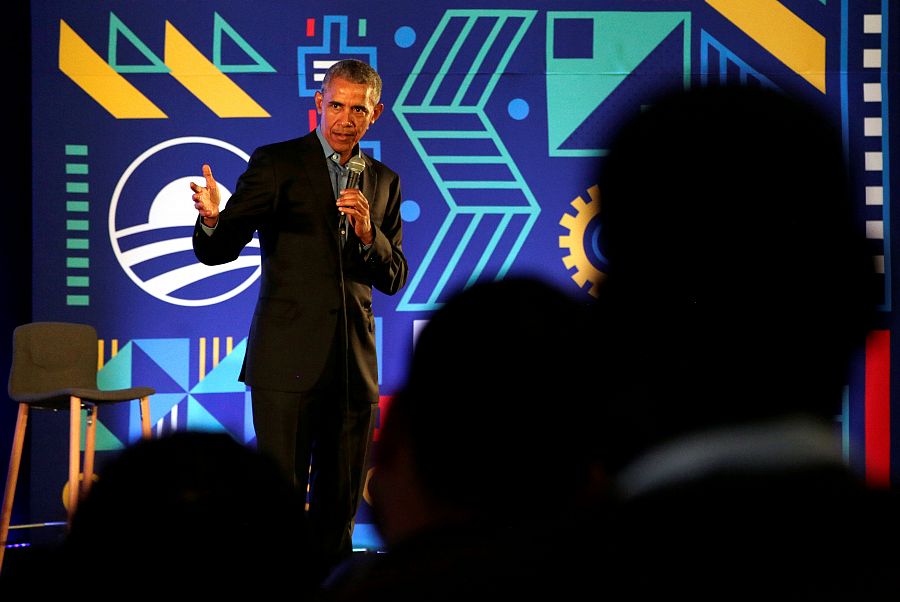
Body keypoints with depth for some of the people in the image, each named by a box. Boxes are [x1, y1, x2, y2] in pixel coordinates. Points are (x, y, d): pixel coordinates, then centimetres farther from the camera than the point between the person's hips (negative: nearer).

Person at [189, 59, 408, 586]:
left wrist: (368, 232, -8)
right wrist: (212, 219, -29)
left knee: (340, 503, 8)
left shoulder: (384, 182, 14)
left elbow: (394, 278, 11)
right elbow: (218, 250, -5)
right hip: (288, 360, -4)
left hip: (354, 364, 4)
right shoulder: (276, 163, 0)